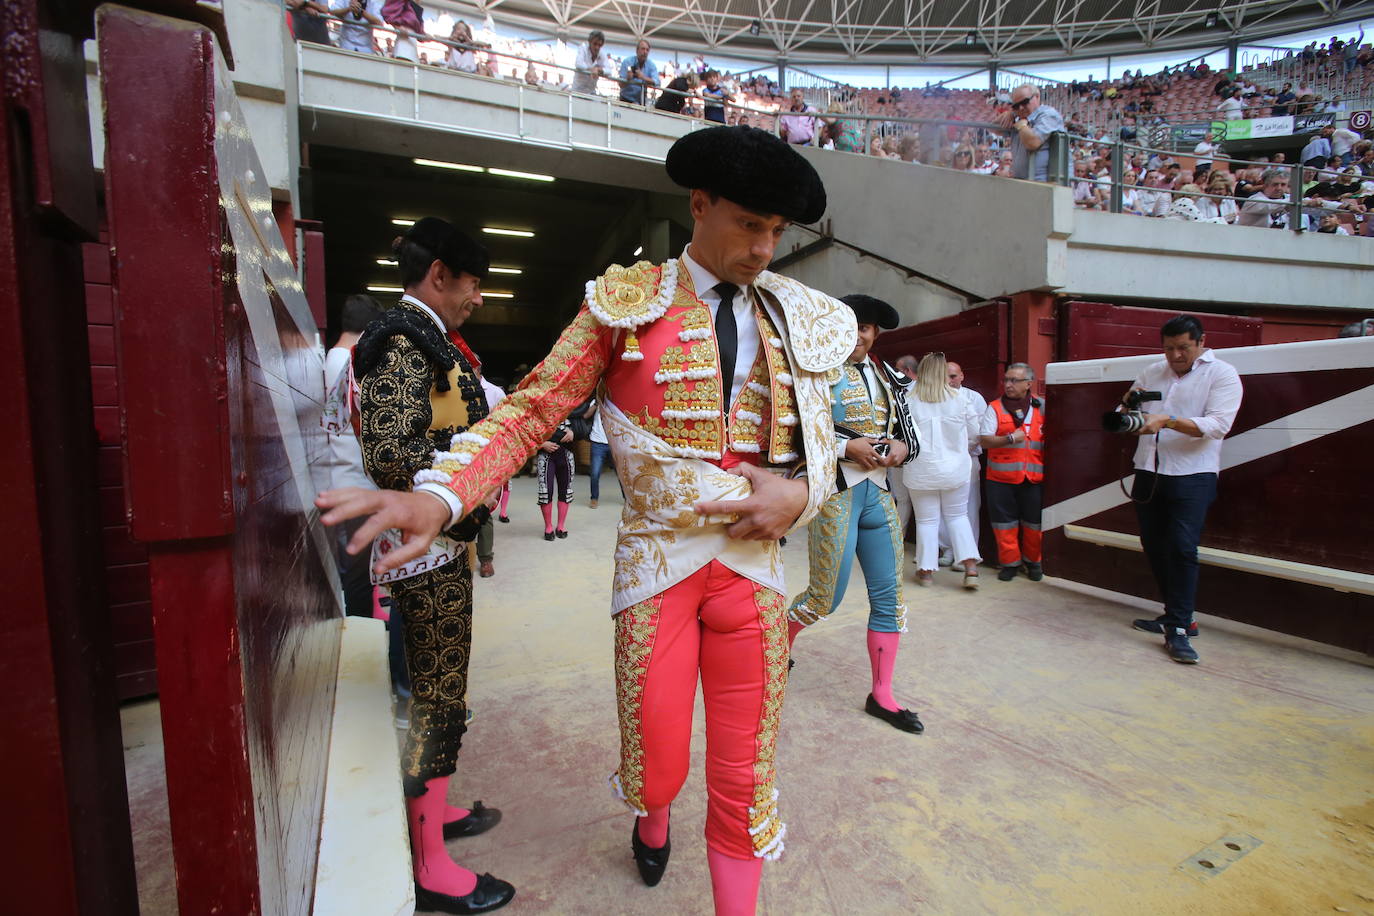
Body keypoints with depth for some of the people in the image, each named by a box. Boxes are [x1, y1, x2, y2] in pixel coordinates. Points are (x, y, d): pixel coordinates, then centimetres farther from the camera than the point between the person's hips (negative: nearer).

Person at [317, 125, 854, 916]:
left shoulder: (797, 322, 9)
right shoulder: (627, 303, -1)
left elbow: (821, 448, 13)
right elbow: (532, 410, -8)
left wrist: (796, 496, -10)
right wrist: (438, 497, -24)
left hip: (754, 564, 3)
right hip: (657, 561, -2)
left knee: (745, 777, 9)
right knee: (658, 767, 11)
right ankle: (653, 820, 50)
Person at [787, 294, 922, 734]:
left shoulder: (885, 375, 14)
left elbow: (906, 429, 22)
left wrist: (901, 445, -1)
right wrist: (847, 447, -18)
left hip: (878, 492, 7)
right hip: (835, 493, -6)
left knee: (889, 597, 8)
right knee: (826, 597, -1)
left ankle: (882, 696, 23)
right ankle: (780, 639, 31)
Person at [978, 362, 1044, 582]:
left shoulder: (1041, 407, 6)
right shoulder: (995, 408, 1)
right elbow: (984, 440, -8)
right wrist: (1009, 438, -22)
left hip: (1034, 477, 1)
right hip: (1001, 477, -1)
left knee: (1034, 522, 8)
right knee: (1004, 523, 5)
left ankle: (1033, 561, 29)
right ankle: (1010, 562, 21)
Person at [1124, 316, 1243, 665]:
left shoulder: (1222, 374, -1)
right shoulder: (1151, 372, 13)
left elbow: (1218, 425, -13)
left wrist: (1169, 420, -26)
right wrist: (1127, 406, -10)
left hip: (1193, 475, -5)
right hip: (1148, 472, 5)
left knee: (1182, 547, -13)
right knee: (1153, 545, 9)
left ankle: (1178, 629, -6)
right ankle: (1176, 614, 24)